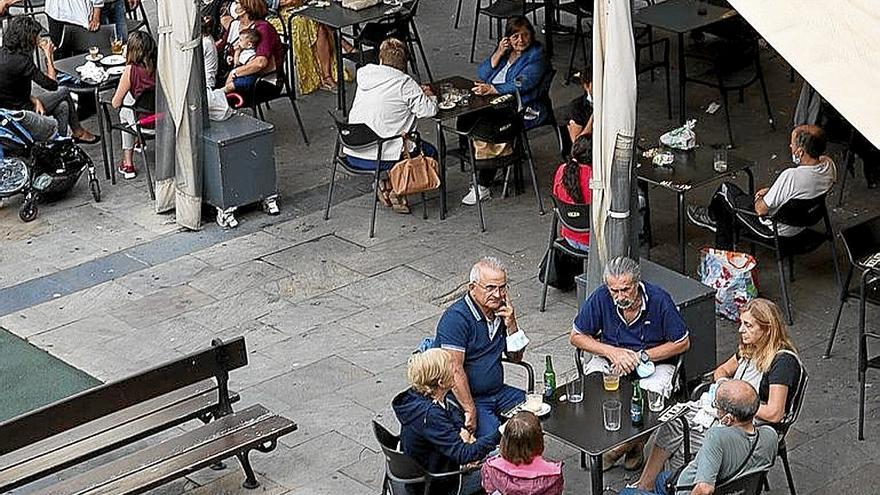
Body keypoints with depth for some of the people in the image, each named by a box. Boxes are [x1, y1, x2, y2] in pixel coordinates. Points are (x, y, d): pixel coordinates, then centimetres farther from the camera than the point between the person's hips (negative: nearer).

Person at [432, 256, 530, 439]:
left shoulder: (500, 310, 7)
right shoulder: (456, 318, -18)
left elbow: (516, 357, 13)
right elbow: (454, 370, -24)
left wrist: (511, 325, -4)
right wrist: (470, 411, -27)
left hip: (498, 392, 8)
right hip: (464, 397, -8)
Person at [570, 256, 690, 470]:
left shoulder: (659, 299, -19)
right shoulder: (601, 298, -14)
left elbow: (682, 343, -10)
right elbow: (576, 336, -2)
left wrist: (640, 356, -18)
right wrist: (611, 352, -17)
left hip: (655, 362, -2)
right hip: (611, 361, 2)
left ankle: (626, 443, -3)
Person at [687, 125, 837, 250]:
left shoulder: (791, 176, -39)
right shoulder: (829, 165, -16)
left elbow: (761, 210, -24)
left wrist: (759, 199, -1)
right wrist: (770, 192, 5)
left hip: (776, 229, -7)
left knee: (725, 190, 12)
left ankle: (710, 216, 44)